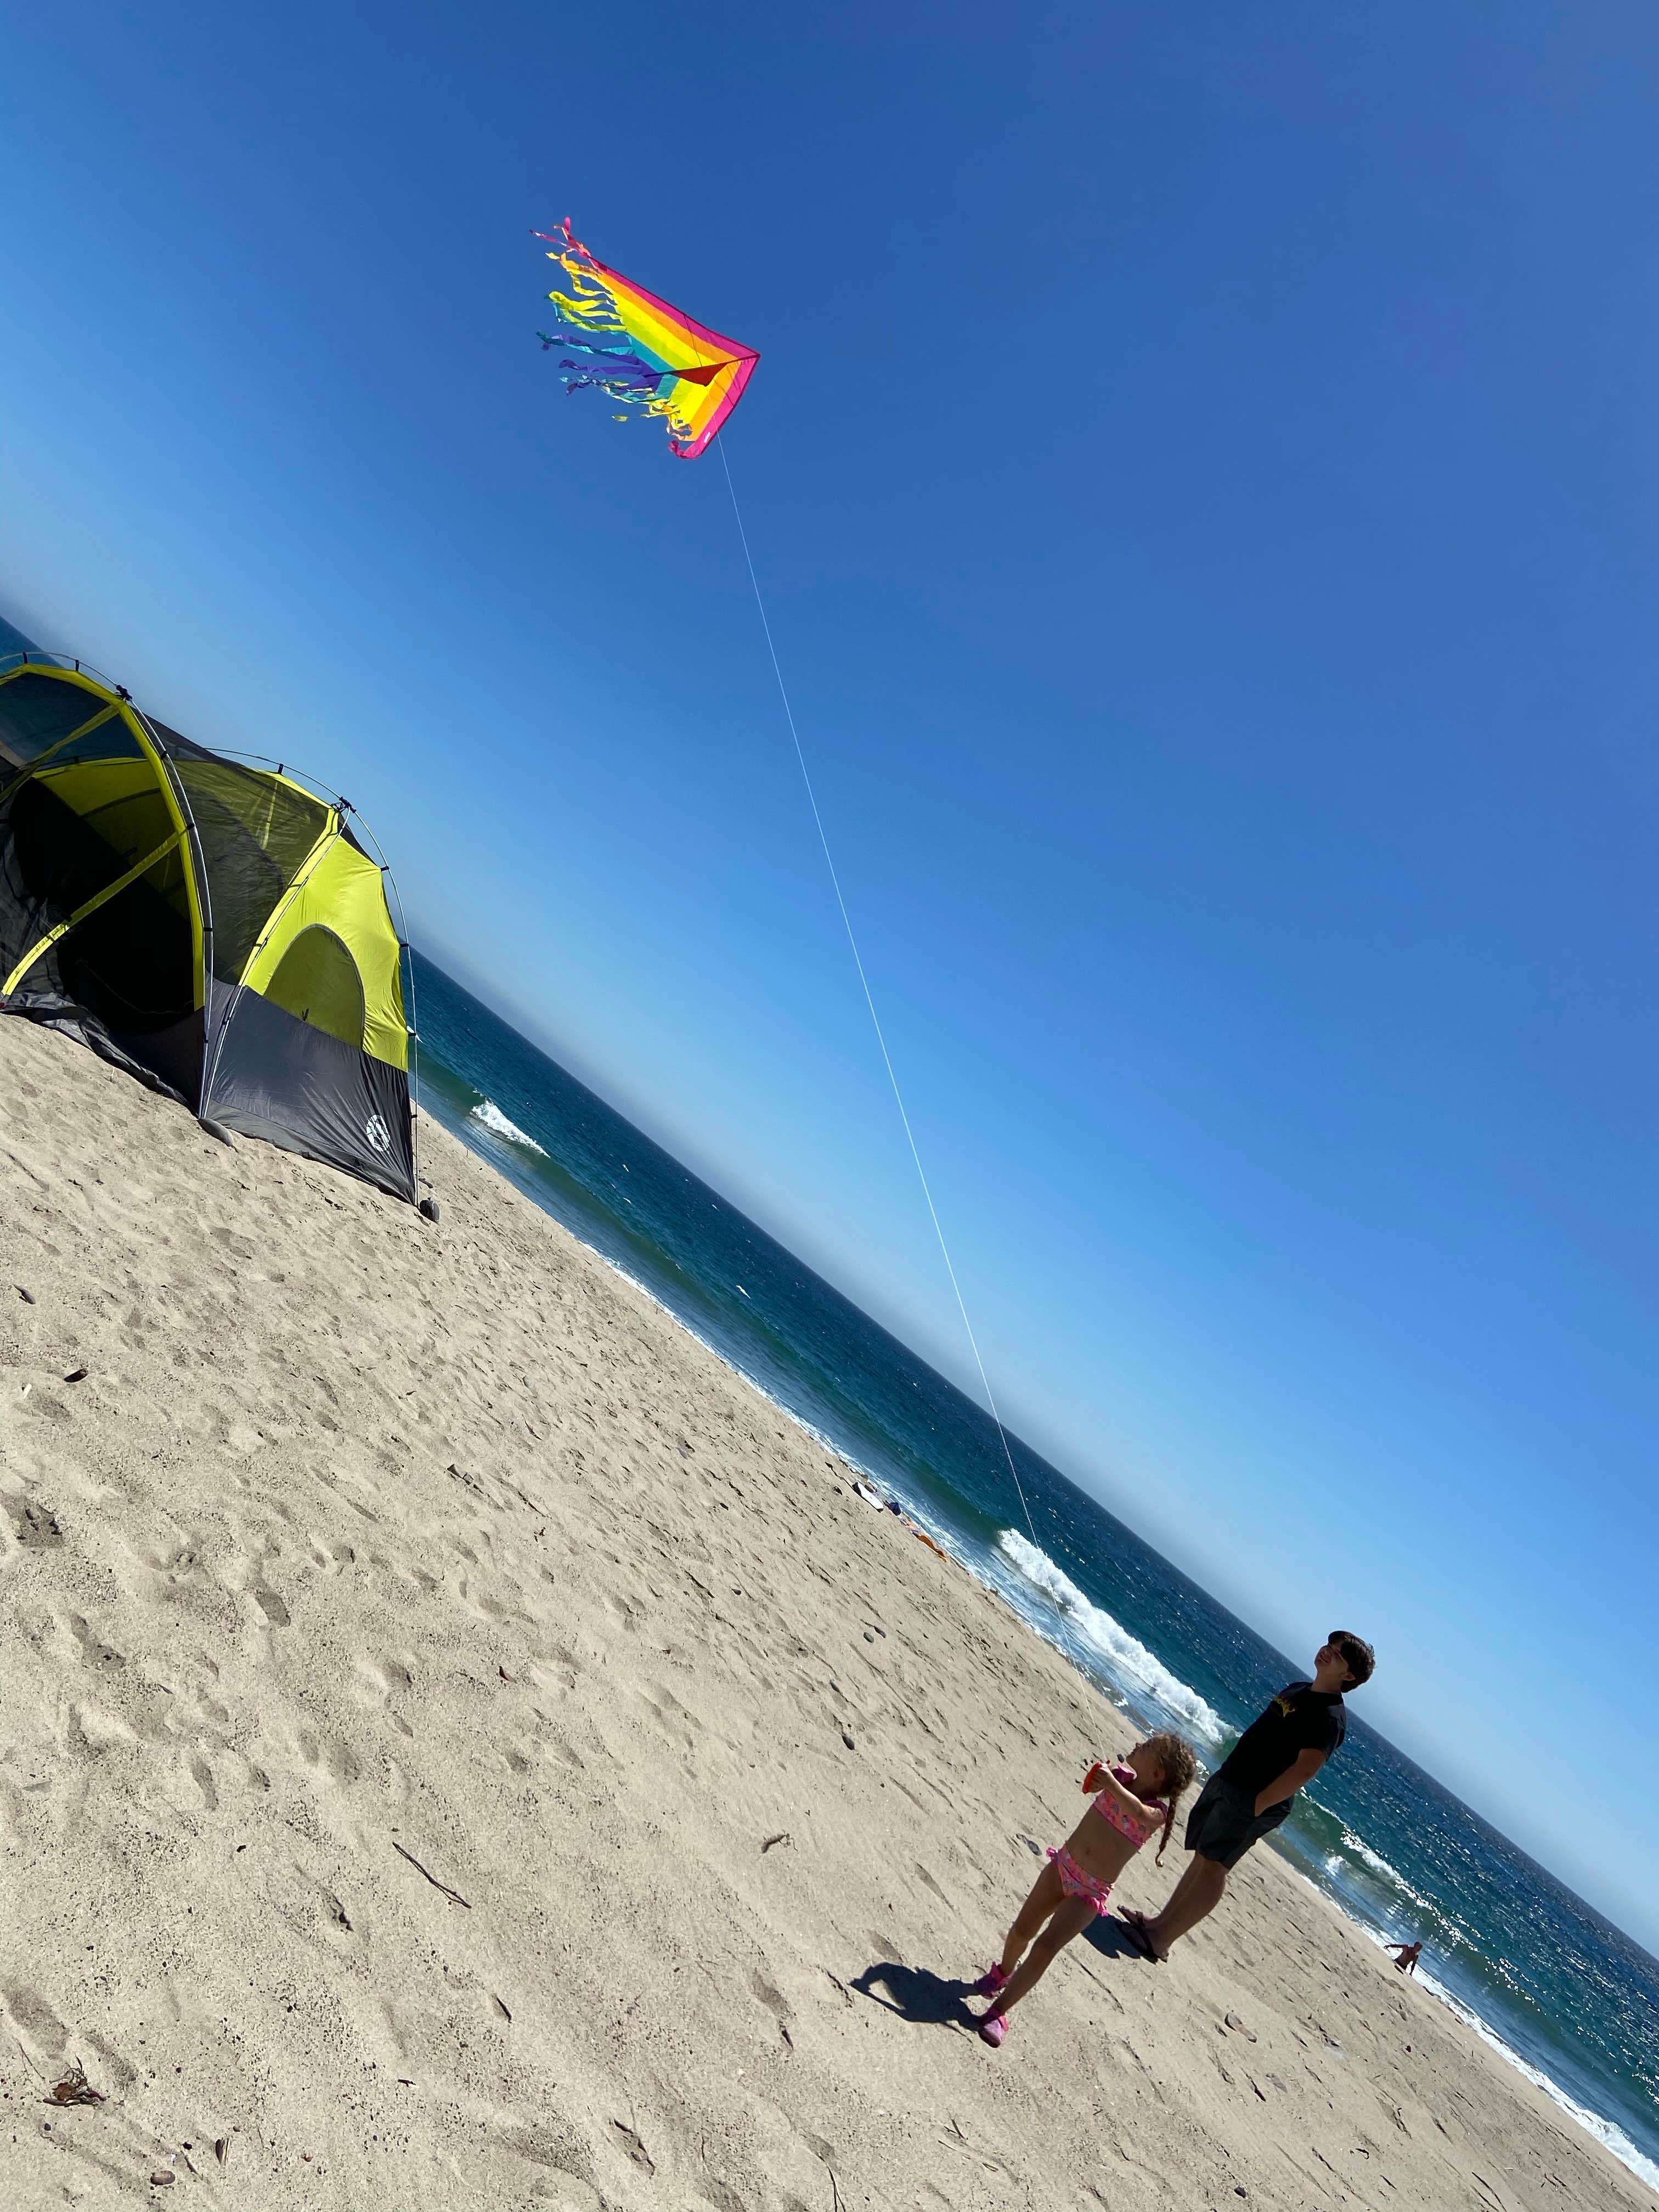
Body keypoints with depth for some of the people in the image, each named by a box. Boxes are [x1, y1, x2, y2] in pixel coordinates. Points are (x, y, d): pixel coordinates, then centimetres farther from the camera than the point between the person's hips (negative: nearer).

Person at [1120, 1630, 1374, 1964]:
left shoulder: (1330, 1717, -15)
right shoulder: (1296, 1689, 12)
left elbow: (1303, 1771, -23)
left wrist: (1256, 1805, -24)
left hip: (1251, 1802, -8)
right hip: (1225, 1783, 8)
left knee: (1213, 1865, -5)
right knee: (1204, 1858, 14)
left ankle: (1160, 1940, 0)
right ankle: (1163, 1921, 23)